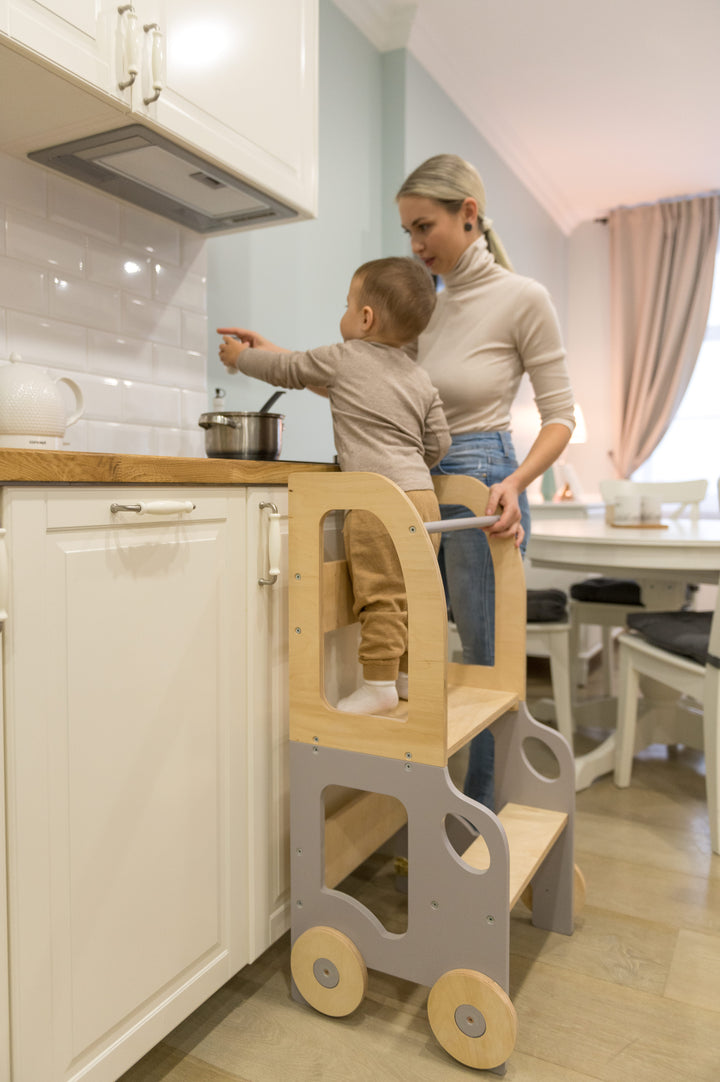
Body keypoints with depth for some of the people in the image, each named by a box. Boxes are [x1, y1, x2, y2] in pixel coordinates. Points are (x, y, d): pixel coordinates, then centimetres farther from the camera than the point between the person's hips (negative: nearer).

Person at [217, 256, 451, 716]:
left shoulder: (342, 358, 2)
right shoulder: (422, 379, 17)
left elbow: (286, 370, 15)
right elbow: (438, 442, 16)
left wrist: (240, 357, 33)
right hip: (423, 495, 7)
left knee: (381, 595, -5)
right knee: (409, 594, 14)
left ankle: (379, 684, -1)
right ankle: (409, 675, 23)